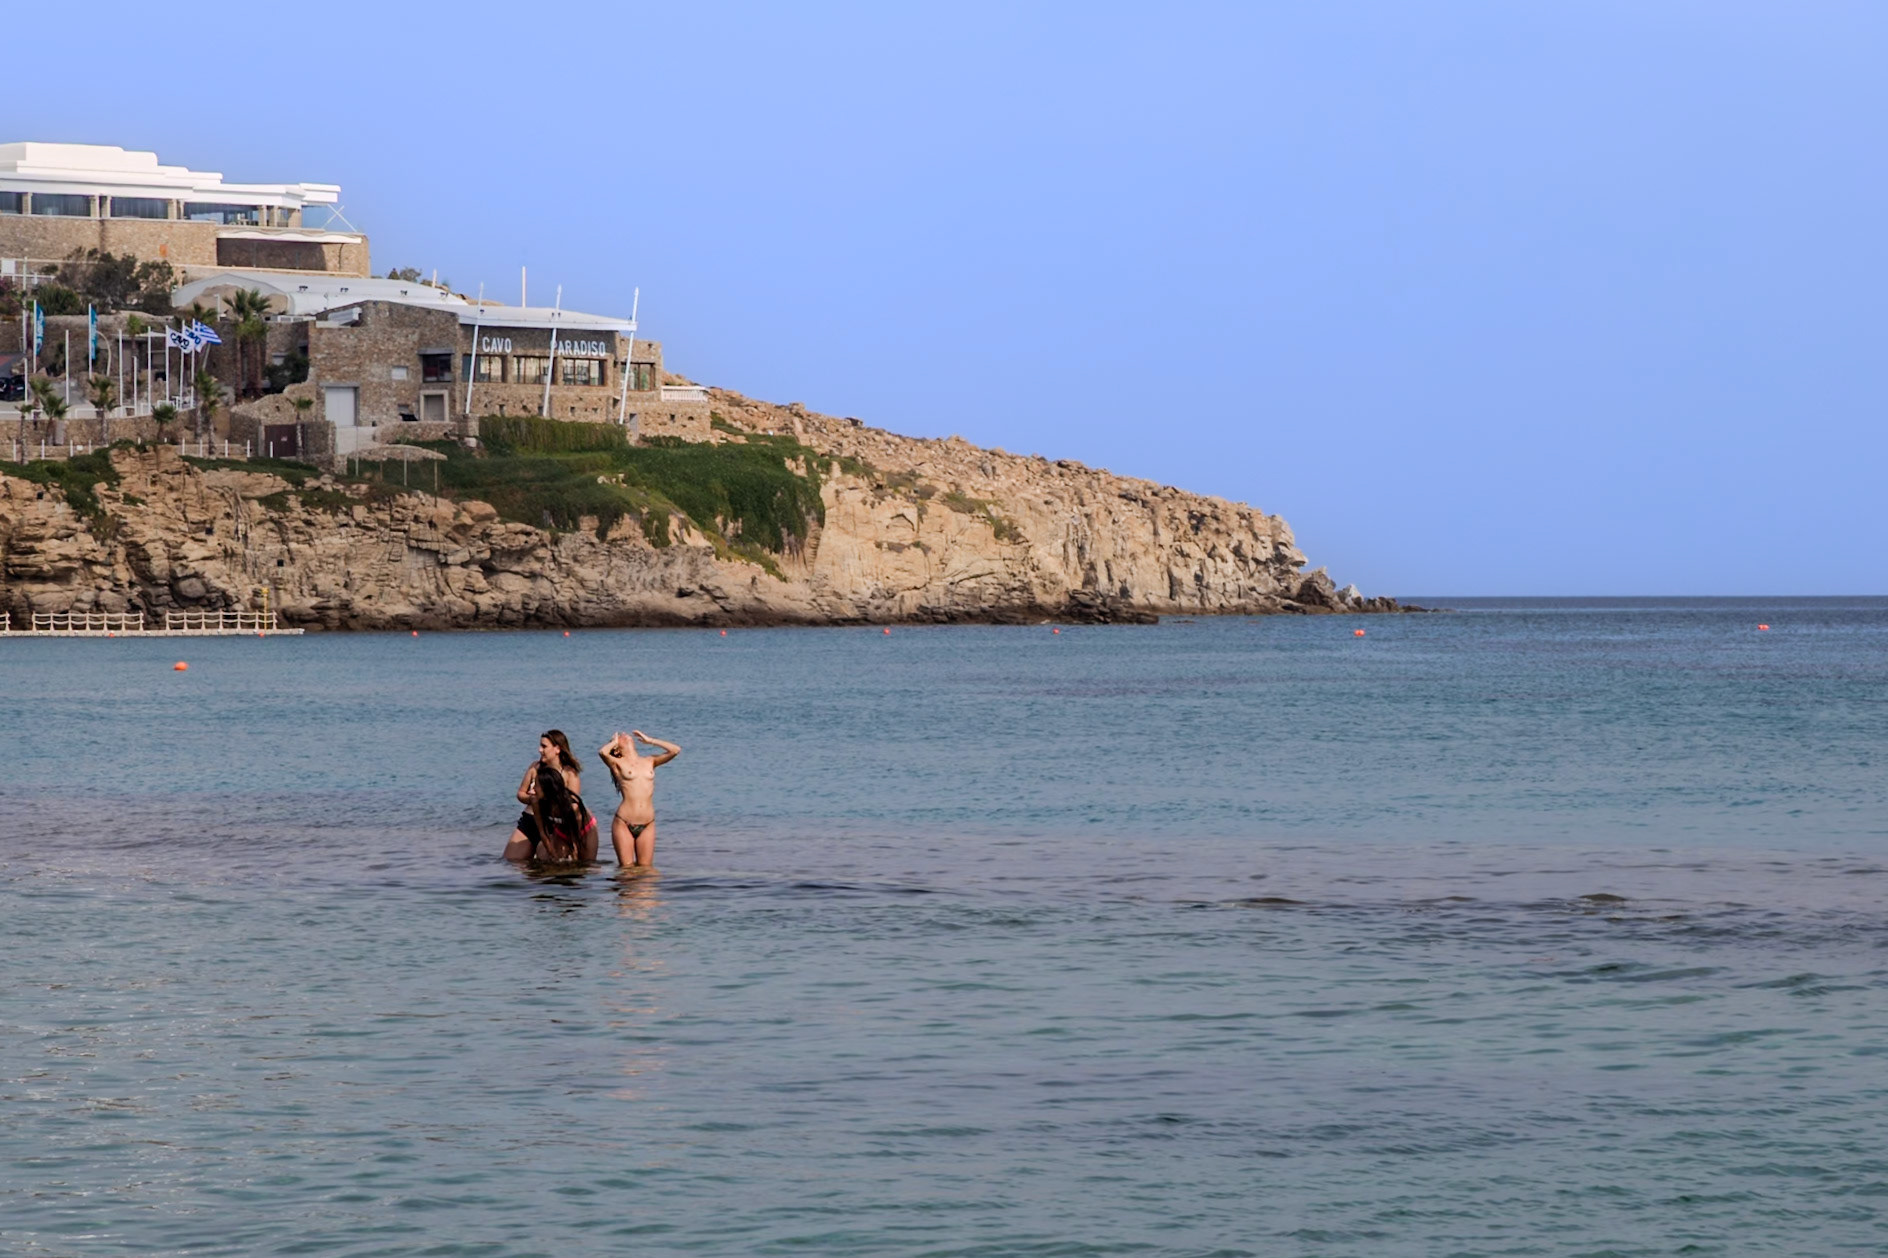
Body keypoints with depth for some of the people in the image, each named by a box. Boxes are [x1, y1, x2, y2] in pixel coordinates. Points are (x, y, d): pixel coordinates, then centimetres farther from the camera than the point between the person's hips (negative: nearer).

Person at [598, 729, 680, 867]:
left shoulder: (649, 762, 15)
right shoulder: (618, 763, 5)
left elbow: (675, 750, 8)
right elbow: (602, 752, -16)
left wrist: (649, 740, 16)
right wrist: (614, 742, 7)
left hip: (647, 825, 3)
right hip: (624, 823, -3)